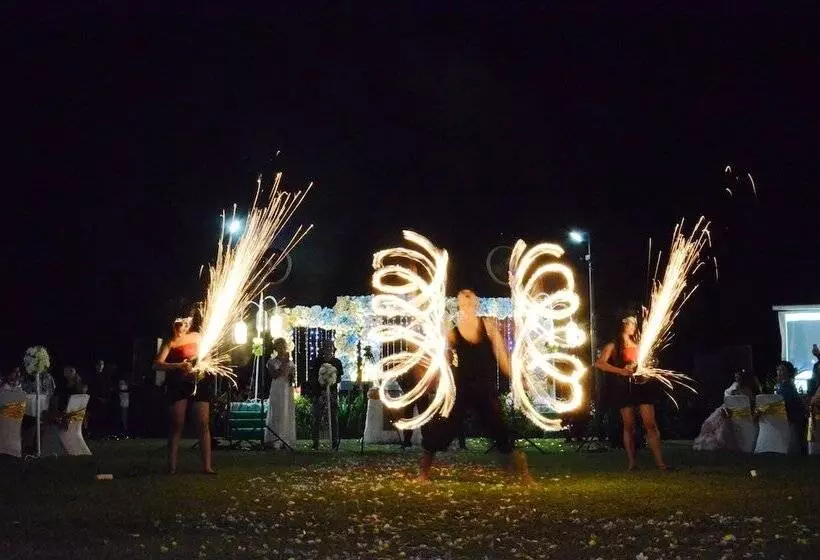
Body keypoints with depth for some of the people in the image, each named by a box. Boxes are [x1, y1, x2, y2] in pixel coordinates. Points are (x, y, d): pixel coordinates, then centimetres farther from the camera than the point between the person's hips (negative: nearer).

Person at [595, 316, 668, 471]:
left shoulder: (638, 344, 18)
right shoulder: (613, 346, 7)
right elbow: (599, 364, -6)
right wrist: (621, 371, -13)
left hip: (642, 385, 3)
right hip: (624, 387, -3)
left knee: (651, 424, -6)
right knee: (629, 426, 0)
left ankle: (659, 461, -9)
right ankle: (631, 462, 5)